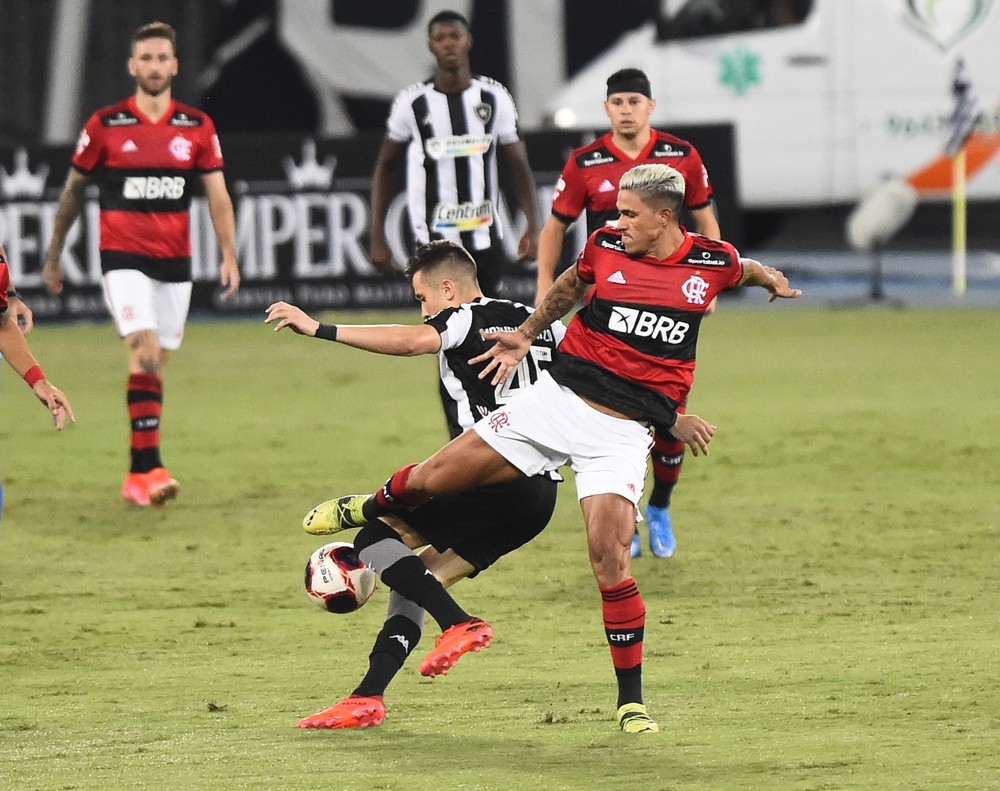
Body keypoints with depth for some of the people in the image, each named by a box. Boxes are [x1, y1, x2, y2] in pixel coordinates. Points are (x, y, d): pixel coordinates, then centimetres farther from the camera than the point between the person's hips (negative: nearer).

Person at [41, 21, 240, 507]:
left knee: (155, 369, 8)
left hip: (175, 262, 3)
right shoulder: (105, 125, -2)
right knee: (144, 355, -19)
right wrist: (53, 257, 11)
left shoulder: (197, 128, 4)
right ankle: (149, 468, -21)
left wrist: (229, 257, -10)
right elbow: (73, 191, 8)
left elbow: (217, 196, 2)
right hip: (123, 258, -3)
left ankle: (137, 478, 17)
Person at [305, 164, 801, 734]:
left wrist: (768, 277, 12)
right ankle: (366, 512, 38)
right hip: (557, 400, 2)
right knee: (433, 477, 2)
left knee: (611, 559, -16)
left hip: (623, 431, -2)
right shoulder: (605, 246, -1)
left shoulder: (713, 261, -4)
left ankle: (632, 701, -1)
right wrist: (525, 335, 19)